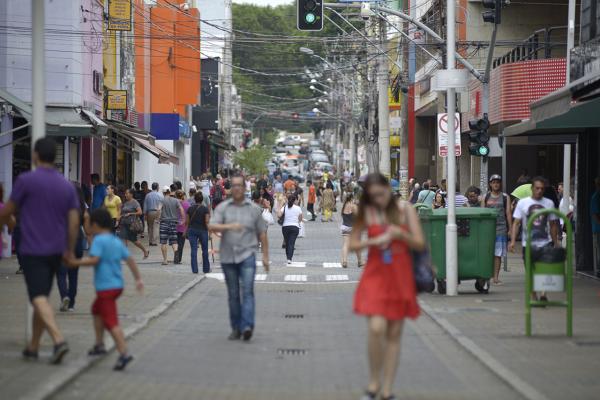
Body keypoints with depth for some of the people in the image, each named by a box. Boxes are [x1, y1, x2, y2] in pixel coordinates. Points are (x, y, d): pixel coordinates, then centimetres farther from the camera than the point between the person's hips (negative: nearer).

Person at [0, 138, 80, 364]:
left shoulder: (26, 180, -9)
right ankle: (32, 348, 22)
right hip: (55, 251, 6)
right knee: (41, 297, 16)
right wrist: (70, 251, 11)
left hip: (32, 250, -6)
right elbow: (74, 221, 3)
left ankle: (58, 339, -30)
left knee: (39, 298, -11)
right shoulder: (67, 186, 6)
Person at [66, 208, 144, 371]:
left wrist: (76, 262, -15)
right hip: (118, 284, 9)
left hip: (106, 287, -9)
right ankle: (99, 344, 32)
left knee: (111, 321, -13)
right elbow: (130, 259, 12)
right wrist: (138, 279, 15)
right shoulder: (117, 241, 13)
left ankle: (124, 353, -25)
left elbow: (94, 259, -23)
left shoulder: (99, 240, -10)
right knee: (97, 309, 29)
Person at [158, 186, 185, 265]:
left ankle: (165, 260, 3)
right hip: (173, 222, 3)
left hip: (164, 221, -3)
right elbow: (181, 209, -4)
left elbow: (159, 209, -19)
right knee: (173, 241, 6)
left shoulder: (162, 200, -3)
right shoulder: (176, 200, 5)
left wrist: (159, 217, -6)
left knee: (163, 242, 4)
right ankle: (175, 250, -26)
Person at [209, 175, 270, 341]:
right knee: (233, 295, 8)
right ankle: (236, 328, 17)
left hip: (247, 255, -2)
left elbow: (262, 233, 10)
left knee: (247, 291, -15)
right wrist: (229, 226, -27)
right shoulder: (222, 207, 4)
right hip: (228, 256, 2)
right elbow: (212, 226, -10)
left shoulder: (253, 209, 6)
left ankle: (247, 326, -22)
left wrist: (265, 256, 7)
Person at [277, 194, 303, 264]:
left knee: (287, 242, 16)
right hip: (295, 227, -1)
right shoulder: (298, 208, -2)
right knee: (291, 243, -5)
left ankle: (288, 257, 26)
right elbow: (300, 219, 1)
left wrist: (279, 209, 4)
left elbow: (279, 215, -14)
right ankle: (289, 258, -18)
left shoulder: (284, 207, -1)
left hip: (285, 227, 1)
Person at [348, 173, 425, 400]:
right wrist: (374, 241, -14)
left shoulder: (405, 209, 1)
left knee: (394, 334, 4)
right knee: (376, 328, -17)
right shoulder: (367, 213, 2)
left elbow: (420, 244, 0)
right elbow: (353, 245, 2)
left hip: (401, 278, 1)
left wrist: (401, 234, -19)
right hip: (376, 275, -1)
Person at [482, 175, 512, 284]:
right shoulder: (486, 197, 10)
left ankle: (496, 277, 3)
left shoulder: (505, 197, 8)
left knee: (498, 254, -1)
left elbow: (508, 213, 5)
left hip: (501, 229, -1)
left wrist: (510, 229, -1)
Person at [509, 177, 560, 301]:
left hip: (545, 242, 0)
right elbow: (516, 223, 1)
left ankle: (543, 293, -28)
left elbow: (553, 225, 14)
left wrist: (556, 243, 13)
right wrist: (512, 241, -10)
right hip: (528, 244, 0)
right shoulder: (523, 203, 4)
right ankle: (533, 298, 17)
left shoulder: (549, 203, 8)